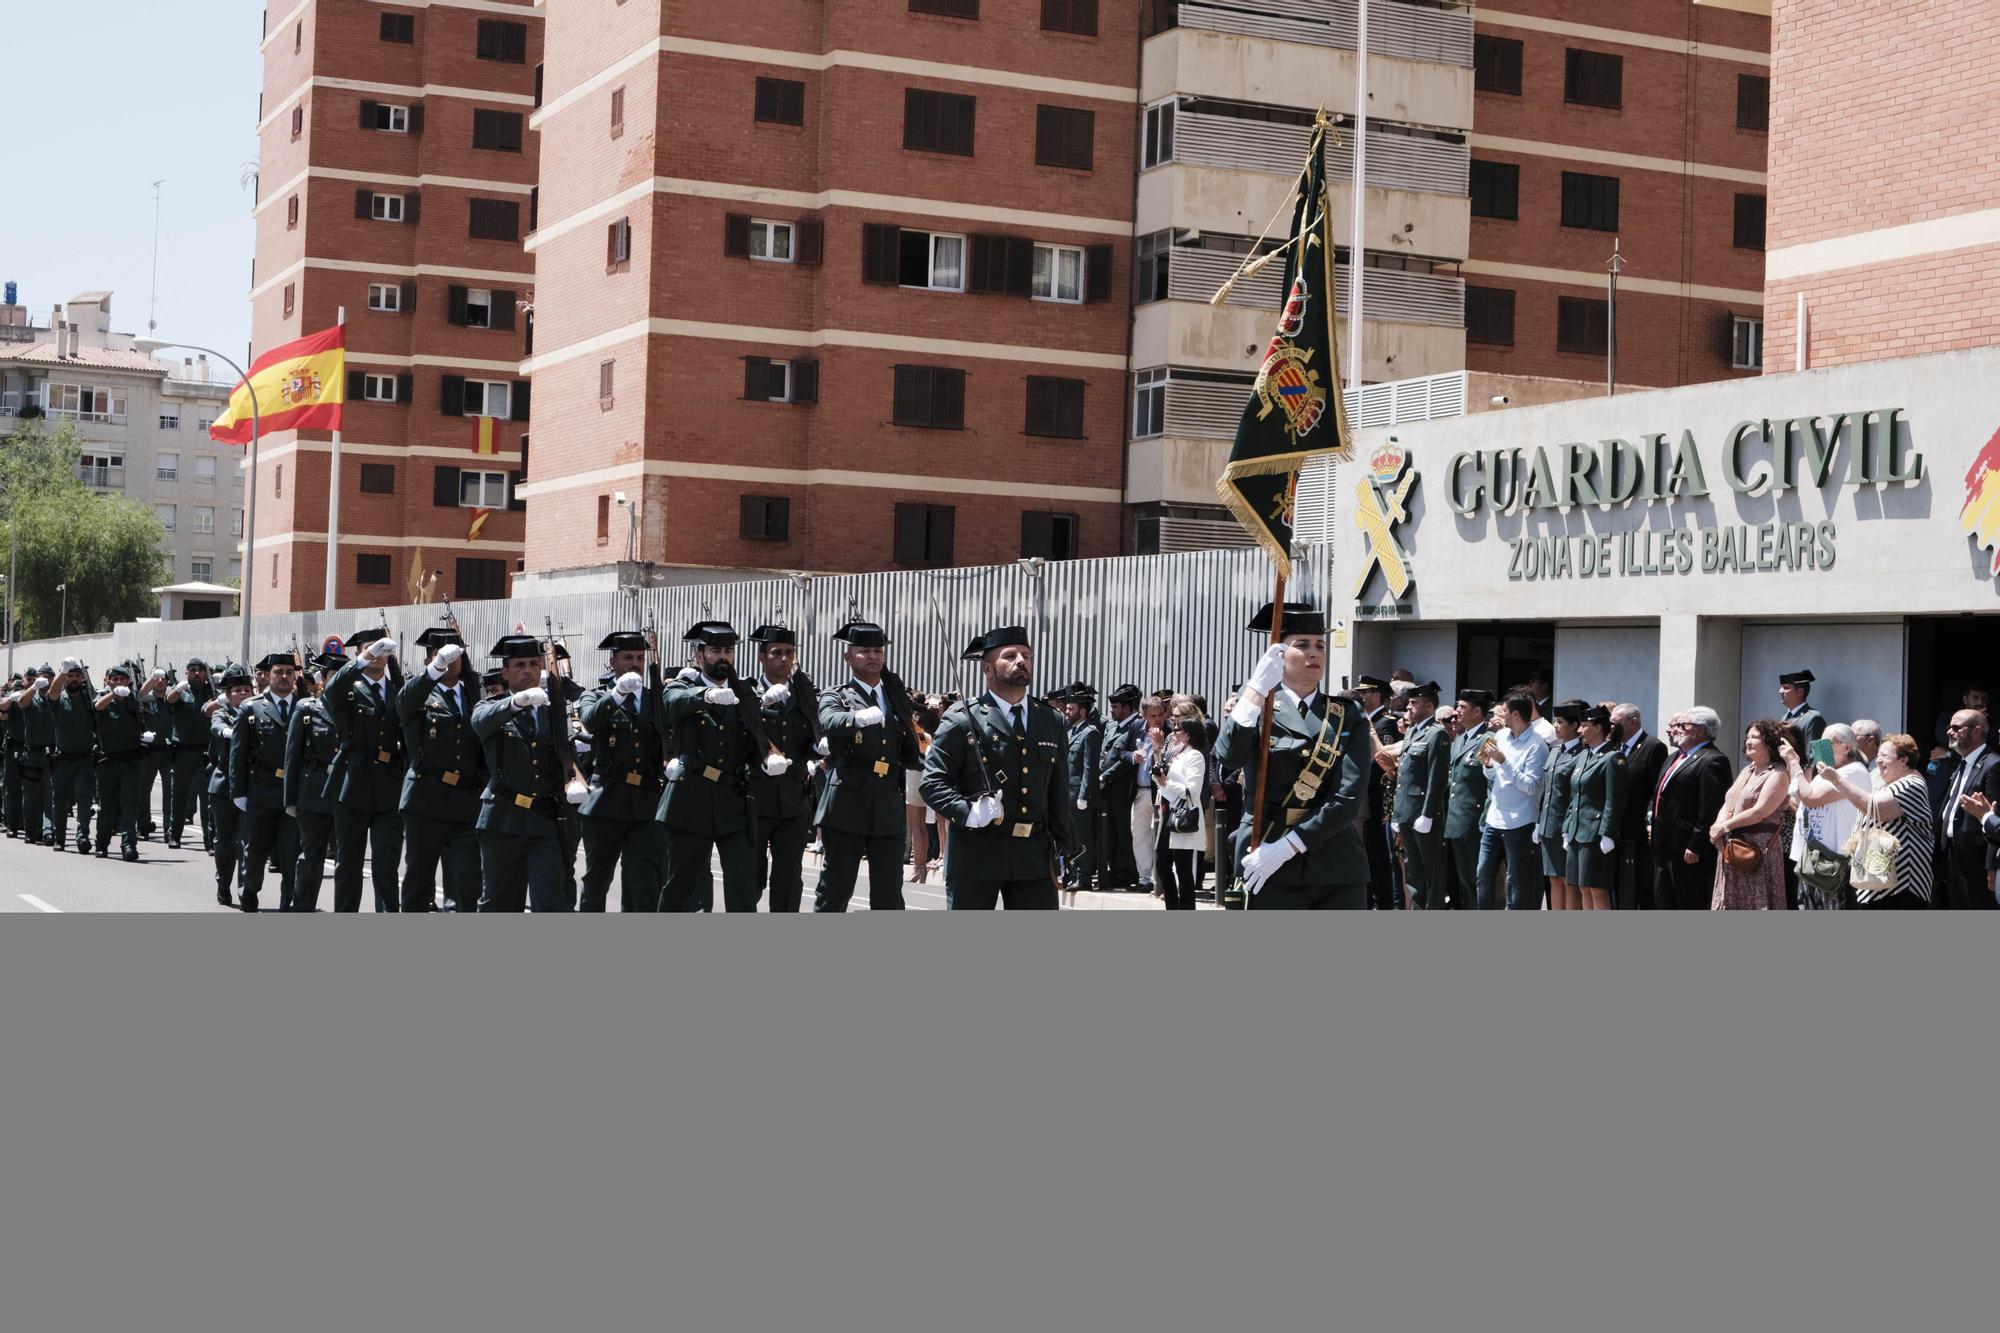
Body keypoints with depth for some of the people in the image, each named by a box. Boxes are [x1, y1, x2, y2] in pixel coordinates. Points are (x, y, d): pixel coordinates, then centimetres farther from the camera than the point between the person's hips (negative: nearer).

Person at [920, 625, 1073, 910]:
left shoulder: (1051, 723, 13)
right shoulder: (962, 719, -4)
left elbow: (1060, 793, 15)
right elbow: (932, 782, -8)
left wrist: (1064, 847, 9)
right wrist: (967, 812, -24)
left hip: (1034, 855, 4)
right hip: (976, 853, -4)